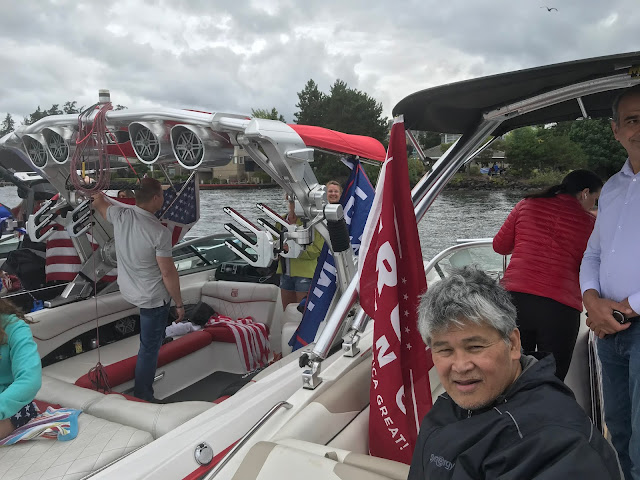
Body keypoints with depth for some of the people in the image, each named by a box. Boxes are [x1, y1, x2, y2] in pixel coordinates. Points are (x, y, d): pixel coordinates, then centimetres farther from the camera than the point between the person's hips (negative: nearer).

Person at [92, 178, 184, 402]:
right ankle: (142, 397, 20)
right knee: (149, 349, 7)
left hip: (128, 290, 7)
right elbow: (168, 273, -22)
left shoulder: (120, 215, -10)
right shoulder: (159, 232, -28)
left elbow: (99, 202, 14)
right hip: (153, 298, -7)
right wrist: (179, 304, -10)